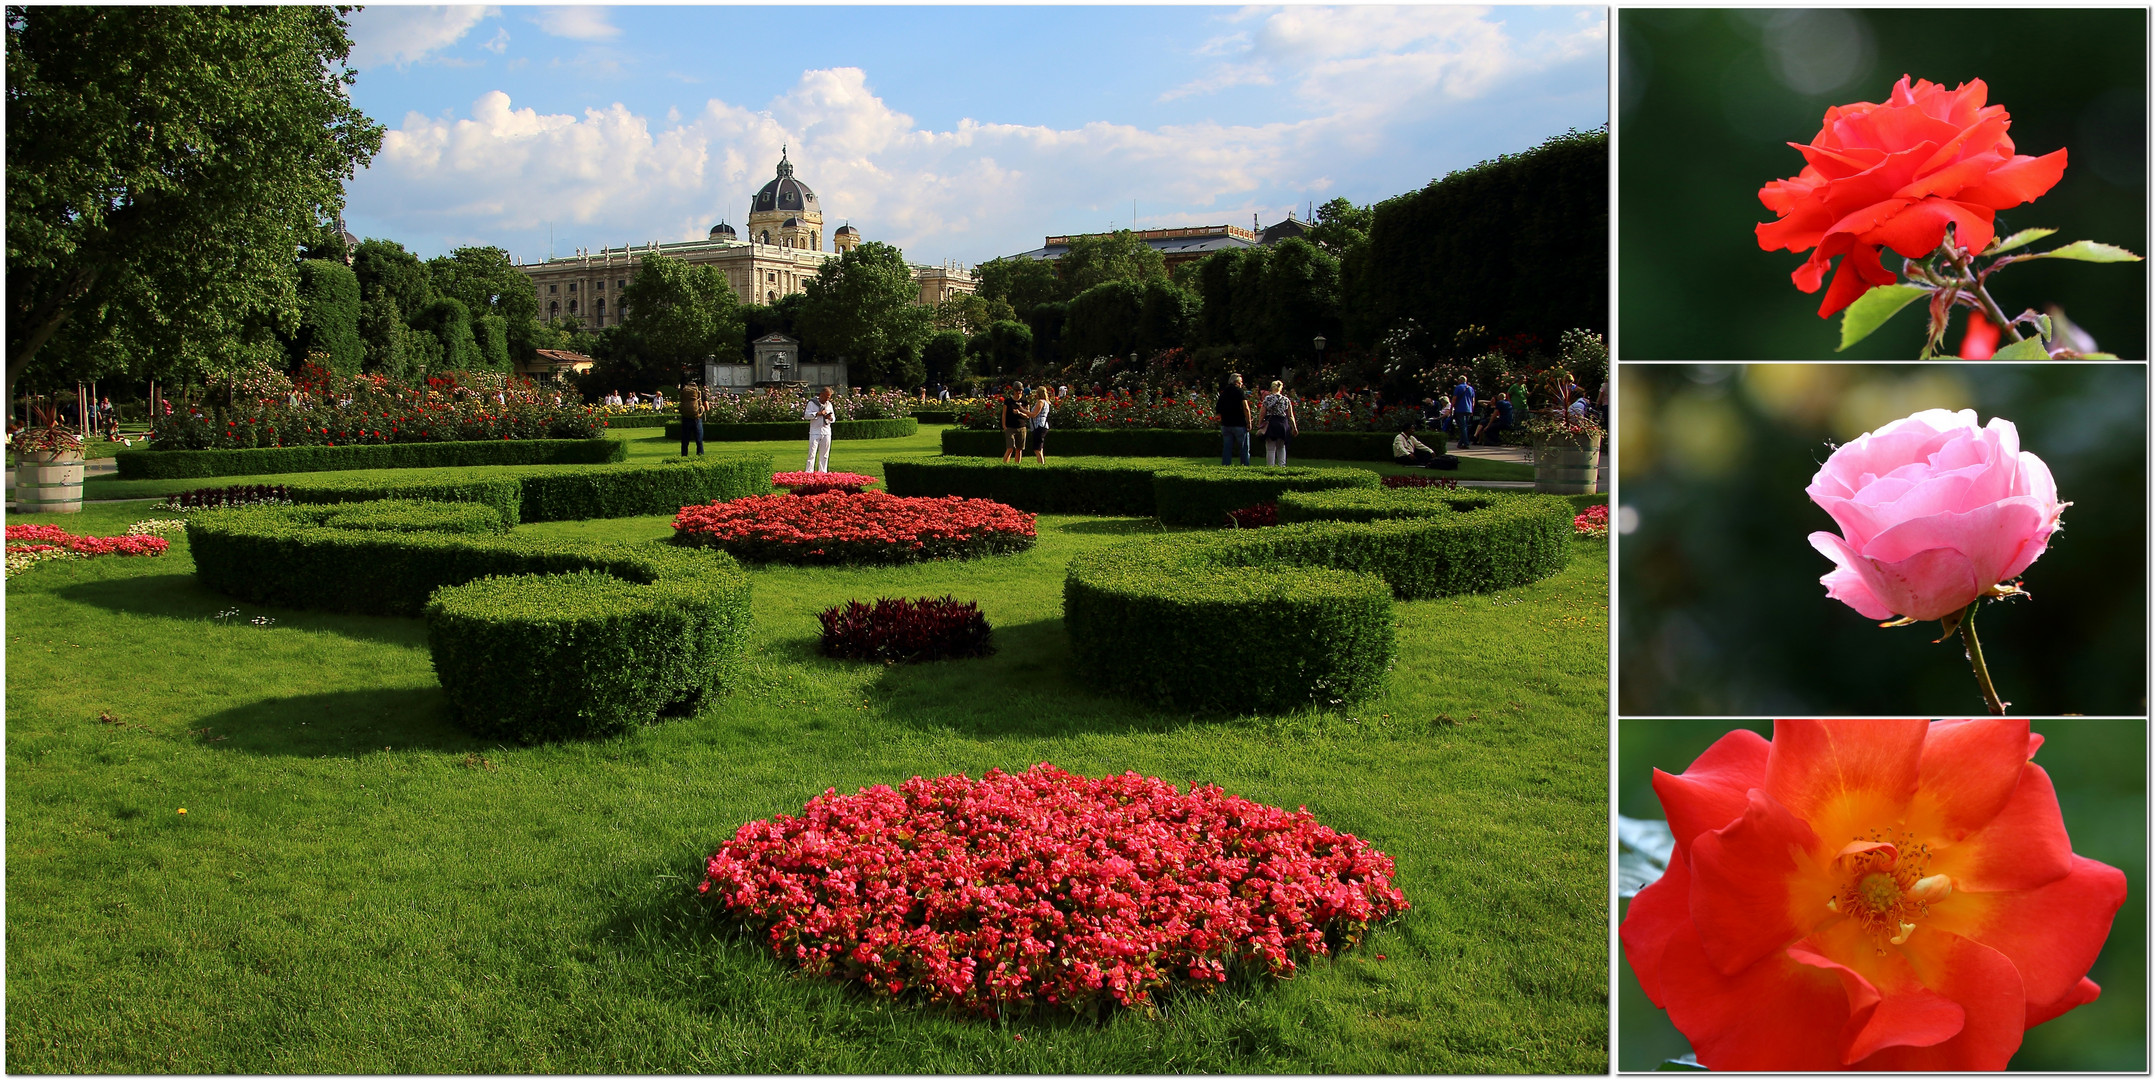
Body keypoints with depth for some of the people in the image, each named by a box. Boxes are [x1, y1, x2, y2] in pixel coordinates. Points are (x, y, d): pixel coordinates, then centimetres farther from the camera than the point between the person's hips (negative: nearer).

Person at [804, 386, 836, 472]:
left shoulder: (829, 405, 13)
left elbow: (834, 418, 16)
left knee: (824, 455, 6)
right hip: (815, 432, -4)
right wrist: (818, 414, -17)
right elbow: (806, 415, -7)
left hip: (826, 432, 4)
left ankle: (822, 472, 12)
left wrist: (830, 418, -7)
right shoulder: (812, 403, 0)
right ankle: (809, 472, -7)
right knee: (812, 454, -8)